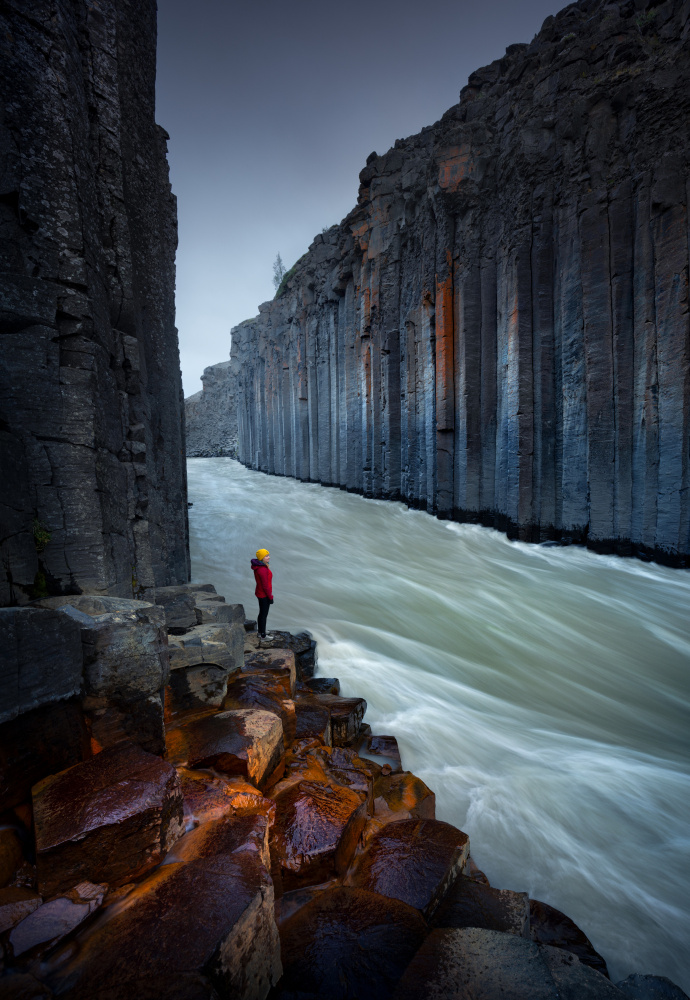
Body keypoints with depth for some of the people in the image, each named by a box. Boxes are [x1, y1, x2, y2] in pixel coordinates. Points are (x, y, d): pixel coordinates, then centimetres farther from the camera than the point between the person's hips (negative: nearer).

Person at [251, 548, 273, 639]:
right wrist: (270, 597, -15)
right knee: (264, 614, 7)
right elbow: (265, 585, -25)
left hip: (260, 593, 9)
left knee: (262, 613, 23)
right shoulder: (262, 569, -29)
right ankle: (263, 635, 22)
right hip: (264, 595, -9)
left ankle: (260, 631, 38)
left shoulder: (259, 566, 2)